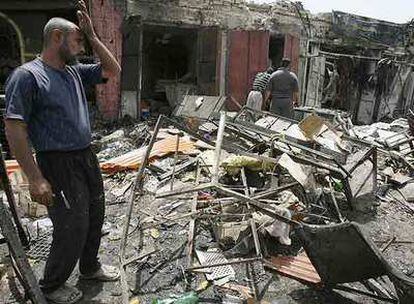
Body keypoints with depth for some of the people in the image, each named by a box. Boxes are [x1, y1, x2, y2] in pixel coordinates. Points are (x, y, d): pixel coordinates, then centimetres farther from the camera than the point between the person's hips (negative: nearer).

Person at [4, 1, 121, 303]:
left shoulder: (75, 71, 7)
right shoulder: (27, 76, -15)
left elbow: (113, 70, 11)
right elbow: (14, 130, -19)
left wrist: (93, 36, 0)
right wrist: (35, 178, -22)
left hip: (87, 157, 8)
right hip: (59, 165, -8)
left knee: (95, 216, 19)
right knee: (72, 229, 0)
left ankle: (90, 266, 43)